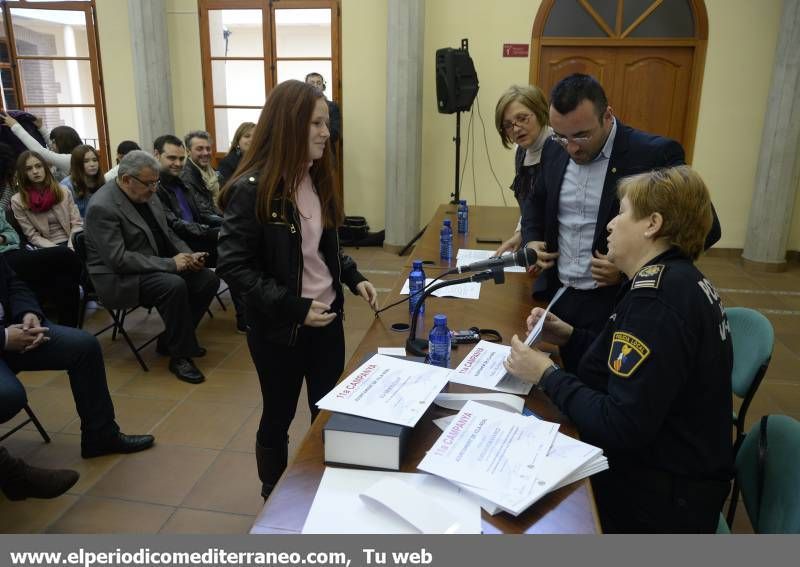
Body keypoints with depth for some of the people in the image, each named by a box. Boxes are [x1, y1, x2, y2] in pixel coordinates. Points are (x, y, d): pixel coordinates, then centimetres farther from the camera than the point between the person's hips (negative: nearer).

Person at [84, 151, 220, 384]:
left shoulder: (148, 196, 5)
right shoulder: (102, 207, -20)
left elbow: (167, 234, 14)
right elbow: (118, 259, -26)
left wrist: (189, 256, -5)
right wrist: (170, 264, -26)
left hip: (157, 267, 8)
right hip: (119, 278, -8)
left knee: (208, 279, -8)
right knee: (174, 286, -33)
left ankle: (171, 340, 9)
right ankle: (179, 355, -15)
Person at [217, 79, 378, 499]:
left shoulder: (319, 178, 2)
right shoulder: (252, 190, -18)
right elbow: (233, 266, -18)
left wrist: (353, 278, -1)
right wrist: (294, 308, -23)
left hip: (328, 317, 6)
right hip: (279, 329, -5)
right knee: (279, 417, 14)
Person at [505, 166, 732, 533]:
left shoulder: (657, 298, -26)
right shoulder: (674, 278, 6)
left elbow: (621, 428, -29)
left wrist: (546, 375, -18)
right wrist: (569, 337, 3)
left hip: (659, 496, -8)